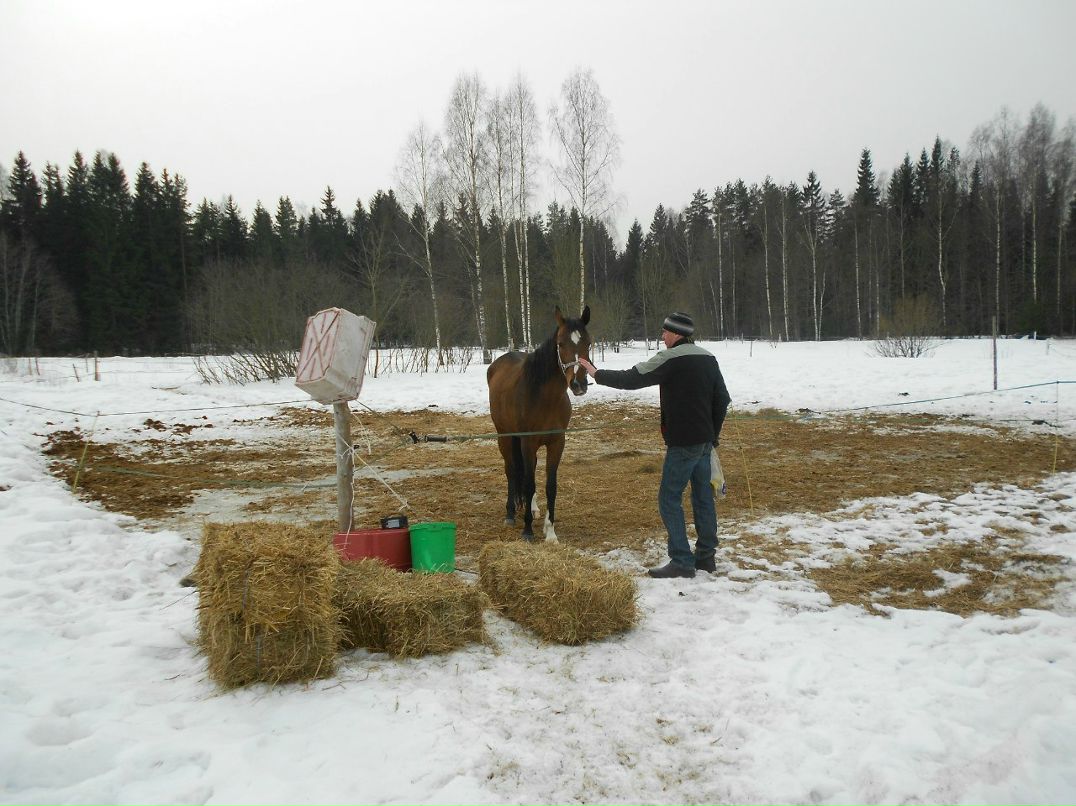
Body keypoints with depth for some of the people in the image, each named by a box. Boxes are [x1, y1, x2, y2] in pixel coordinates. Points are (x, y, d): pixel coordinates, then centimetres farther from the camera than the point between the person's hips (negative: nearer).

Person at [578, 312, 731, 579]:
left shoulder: (670, 359, -14)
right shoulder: (708, 359, 10)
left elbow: (631, 379, -11)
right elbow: (722, 400, 14)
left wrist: (597, 374, 1)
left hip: (682, 443, -8)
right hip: (705, 441, 8)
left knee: (669, 499, -2)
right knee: (703, 498, 13)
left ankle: (682, 562, -3)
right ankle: (706, 556, 21)